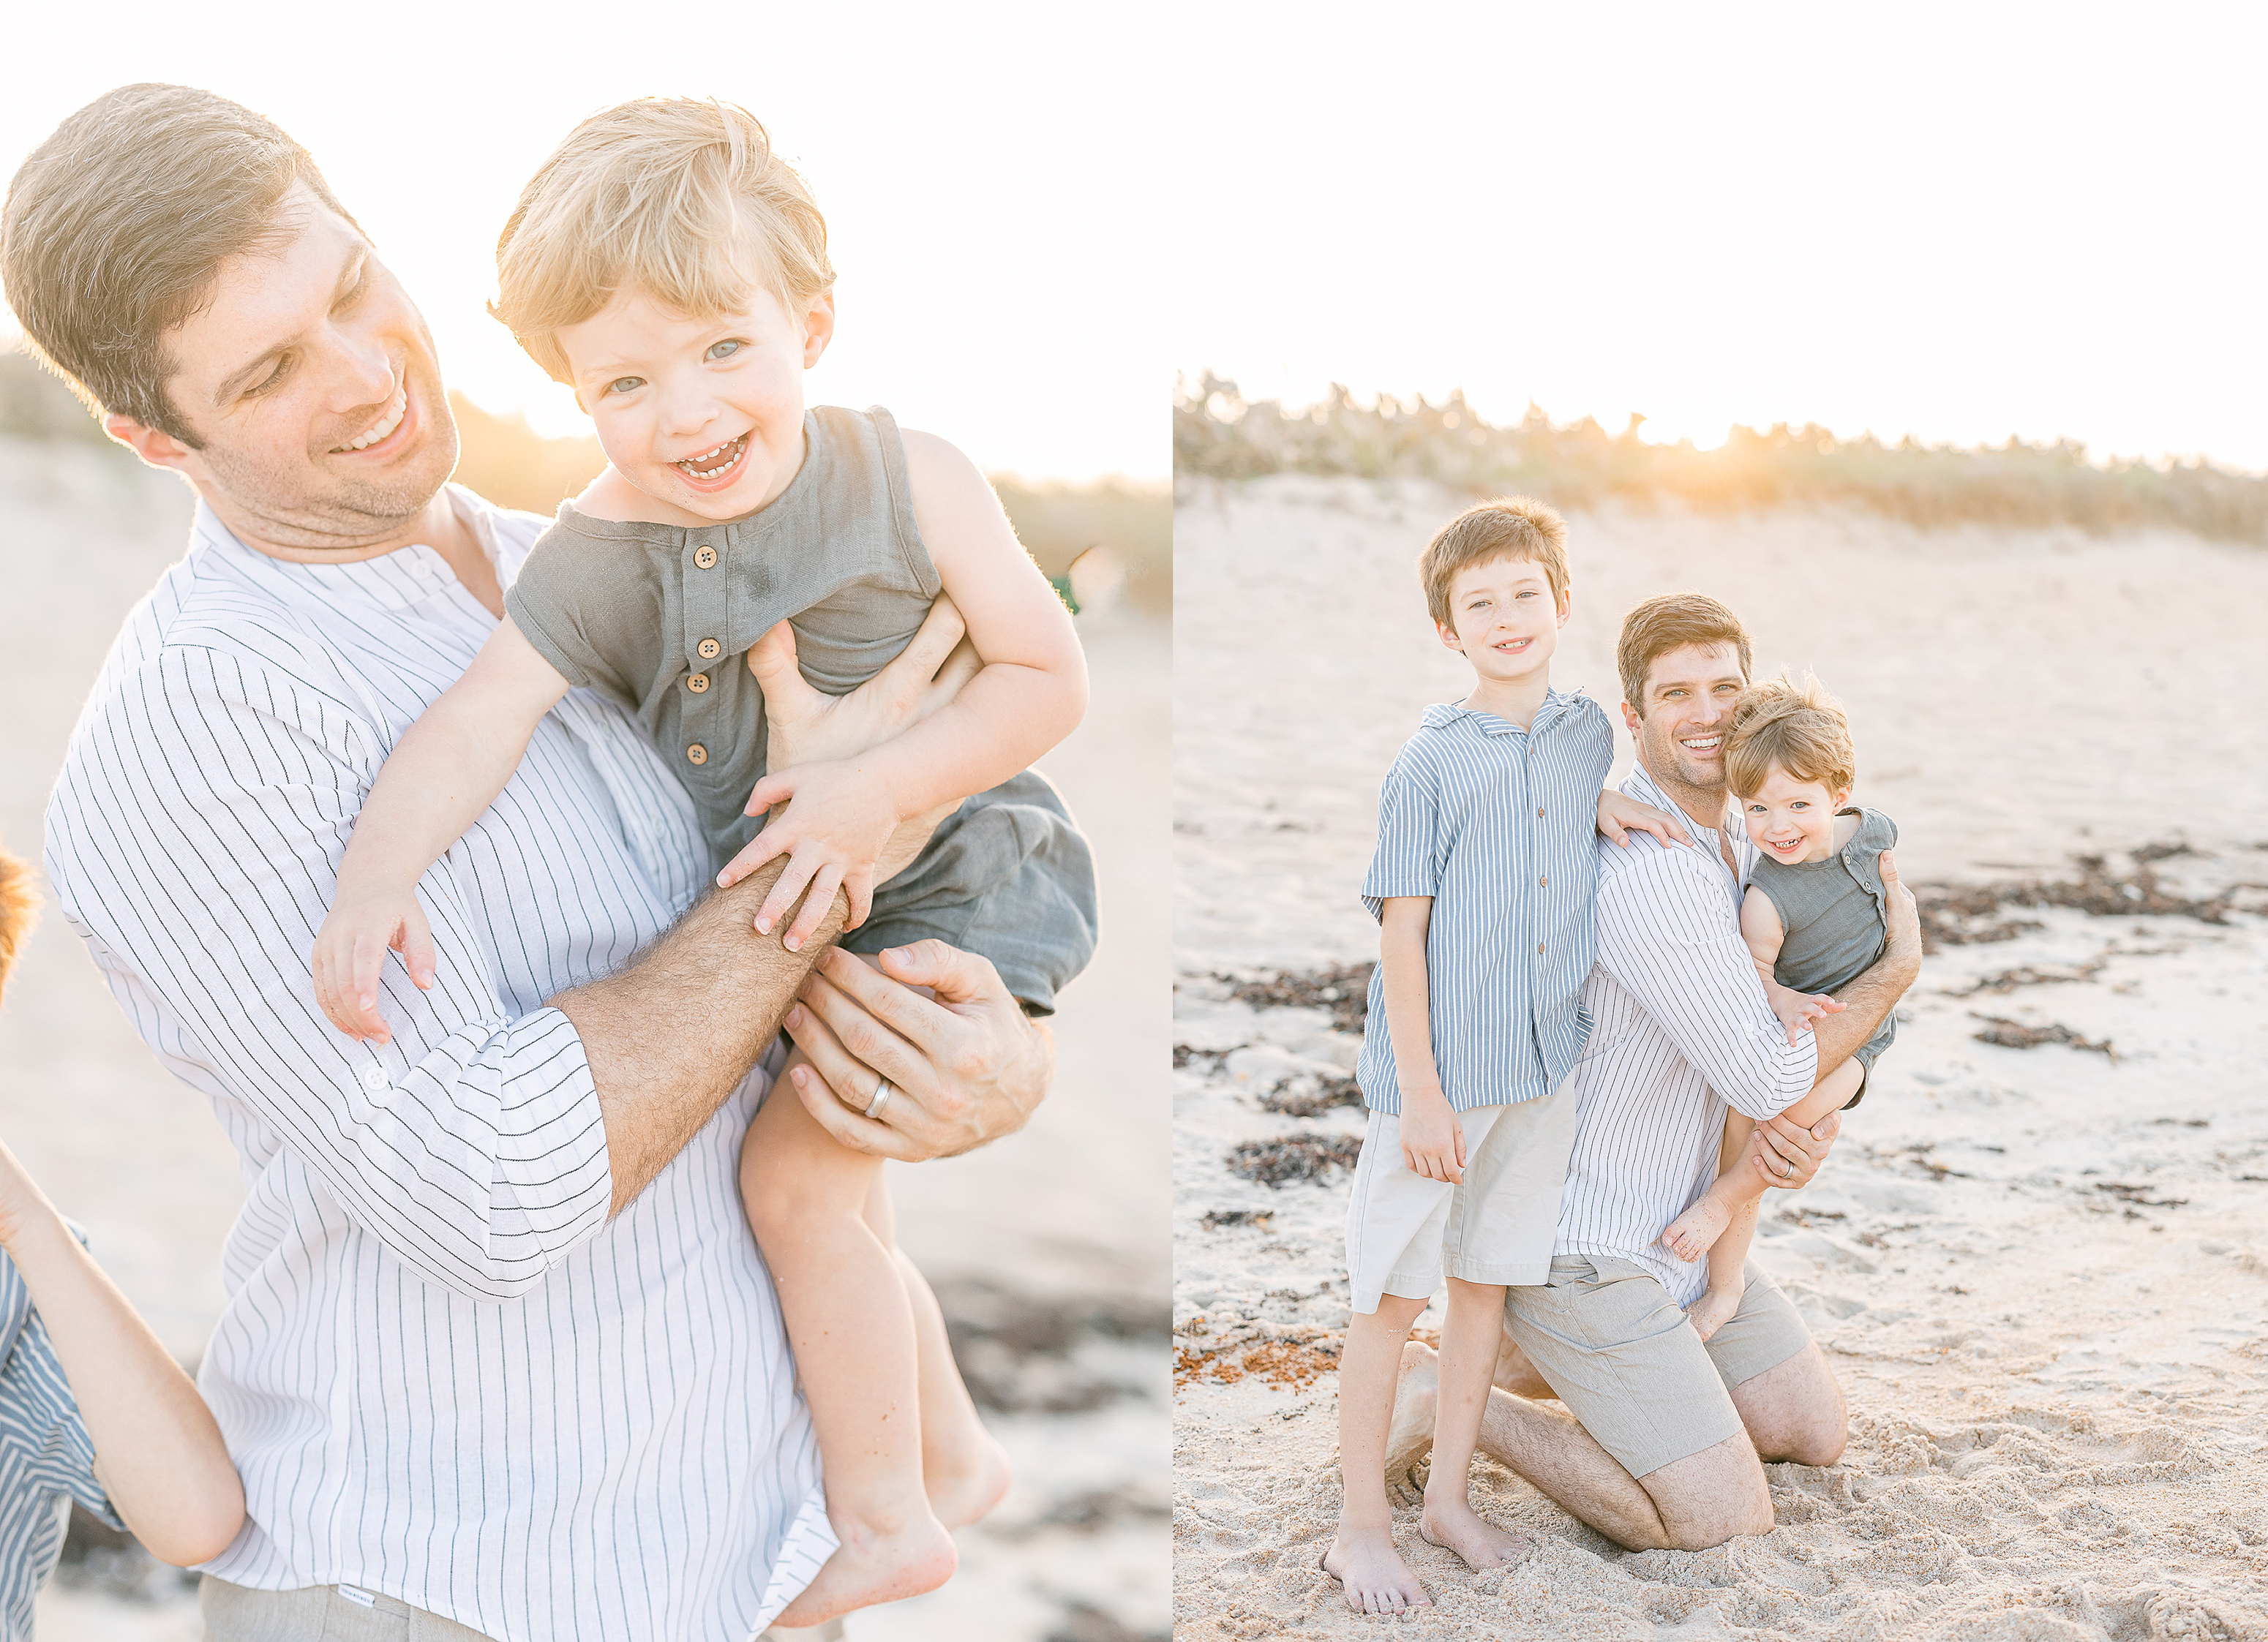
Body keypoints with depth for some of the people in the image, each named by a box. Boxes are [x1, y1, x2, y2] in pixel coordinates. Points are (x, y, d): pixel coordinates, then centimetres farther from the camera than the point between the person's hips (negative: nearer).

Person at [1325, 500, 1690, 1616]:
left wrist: (1603, 805, 3)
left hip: (1545, 1065, 5)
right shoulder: (1430, 766, -11)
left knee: (1487, 1281, 14)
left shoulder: (1588, 736, 4)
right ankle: (1361, 1525, 15)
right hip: (1438, 1070, -5)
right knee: (1391, 1297, 3)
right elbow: (1401, 932, -12)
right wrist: (1419, 1090, -14)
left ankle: (1449, 1494, 29)